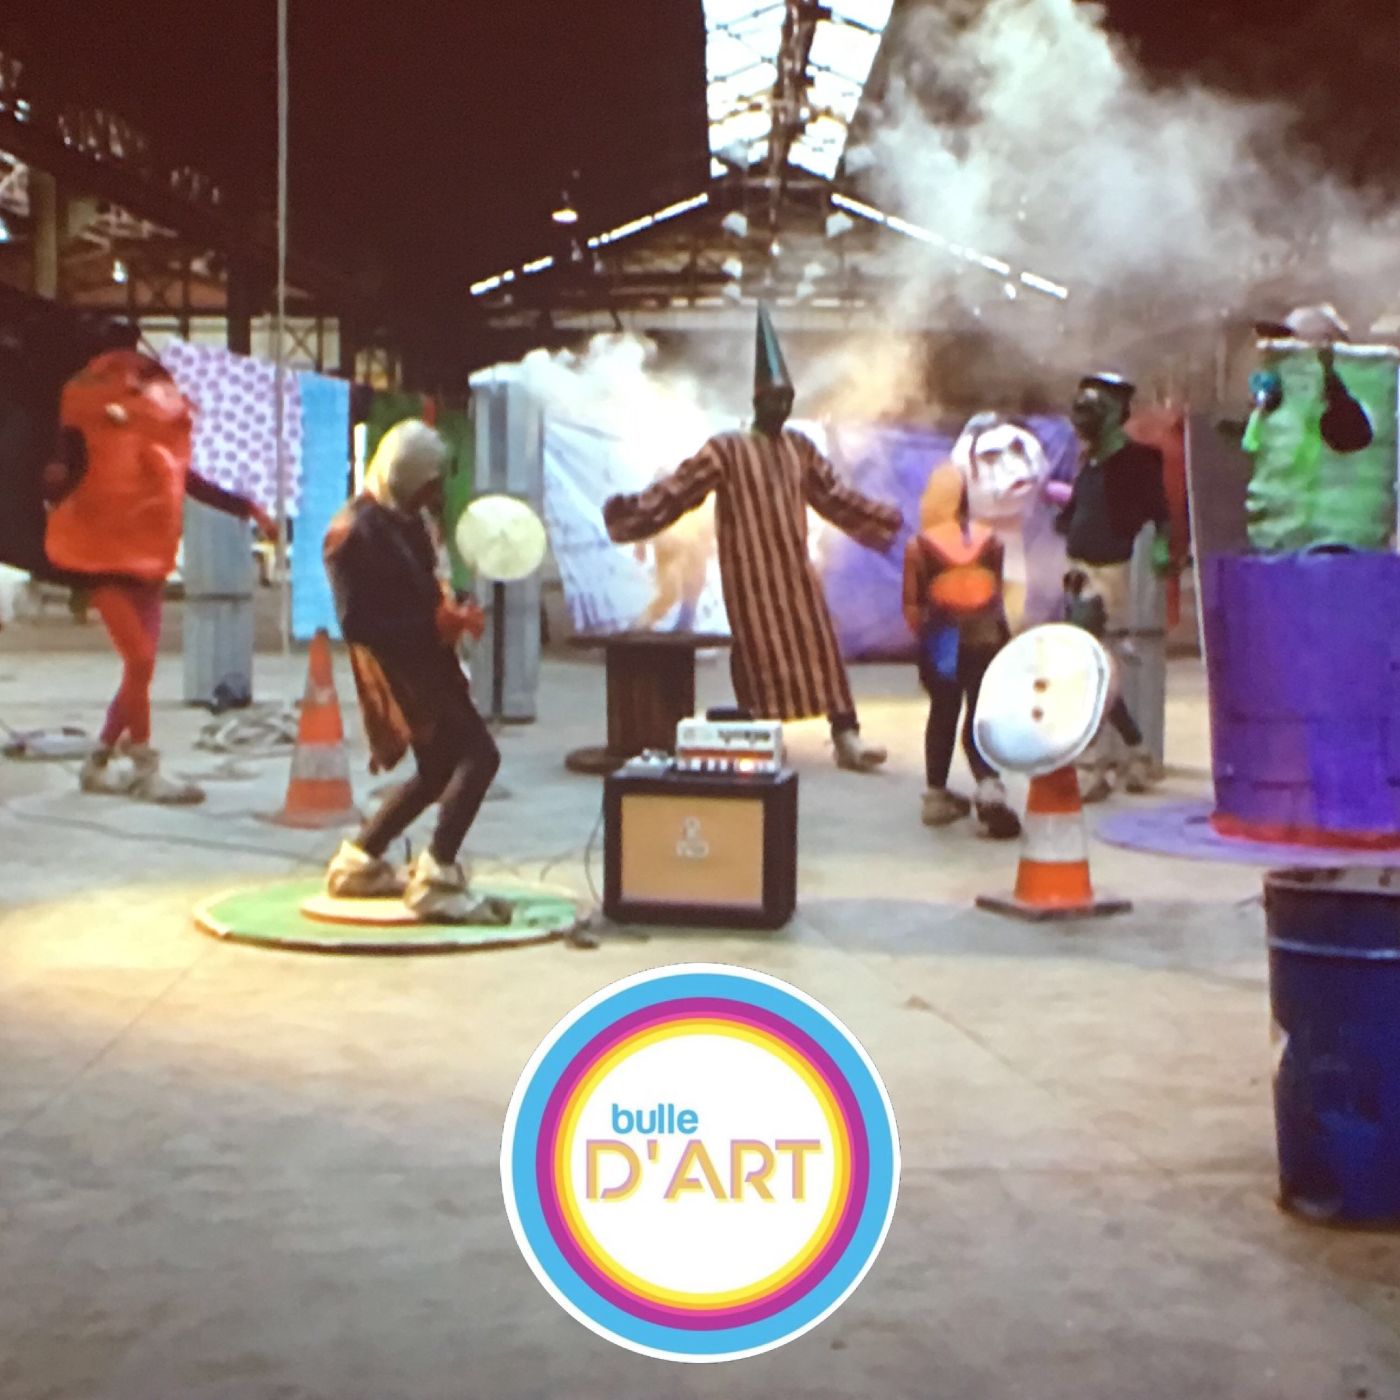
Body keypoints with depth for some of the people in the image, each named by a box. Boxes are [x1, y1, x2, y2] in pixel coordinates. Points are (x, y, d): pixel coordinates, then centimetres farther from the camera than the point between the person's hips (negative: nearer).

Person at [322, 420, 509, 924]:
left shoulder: (405, 521, 11)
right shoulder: (355, 532, -17)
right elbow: (356, 623, -21)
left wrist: (453, 613, 3)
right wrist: (437, 623, -24)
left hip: (425, 660, 10)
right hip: (394, 668, -10)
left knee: (440, 772, 18)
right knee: (478, 754, -19)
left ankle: (358, 863, 30)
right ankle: (436, 881, -19)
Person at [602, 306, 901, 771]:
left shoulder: (801, 448, 10)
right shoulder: (726, 449, -6)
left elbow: (834, 496, 20)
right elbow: (678, 489, -9)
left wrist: (883, 519, 24)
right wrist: (633, 510, -20)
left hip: (795, 569, 5)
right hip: (752, 573, -5)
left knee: (820, 646, 1)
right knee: (760, 651, -3)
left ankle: (846, 736, 1)